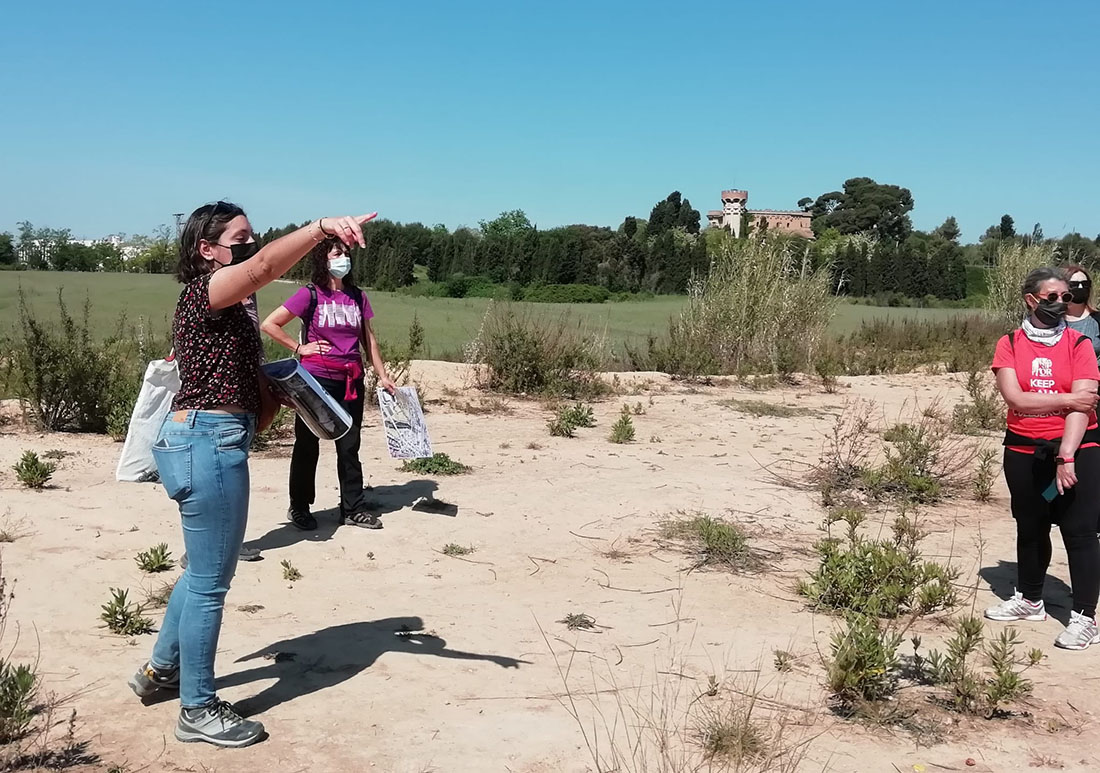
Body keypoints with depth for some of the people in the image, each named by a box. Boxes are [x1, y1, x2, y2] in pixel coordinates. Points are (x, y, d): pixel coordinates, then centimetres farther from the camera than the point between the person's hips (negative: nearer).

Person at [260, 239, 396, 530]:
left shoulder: (357, 296, 7)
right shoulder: (310, 294, -7)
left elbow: (369, 339, 13)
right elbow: (268, 324, -8)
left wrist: (382, 376, 9)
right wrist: (299, 347, -8)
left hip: (351, 381, 4)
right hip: (317, 379, -4)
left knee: (349, 446, 10)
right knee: (308, 444, 7)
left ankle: (353, 508, 19)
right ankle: (299, 508, 20)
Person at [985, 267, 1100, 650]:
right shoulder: (1010, 345, 1)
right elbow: (1015, 399, -11)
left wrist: (1066, 456, -21)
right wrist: (1067, 399, -15)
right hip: (1024, 451, 2)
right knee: (1030, 528, 16)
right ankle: (1030, 599, 33)